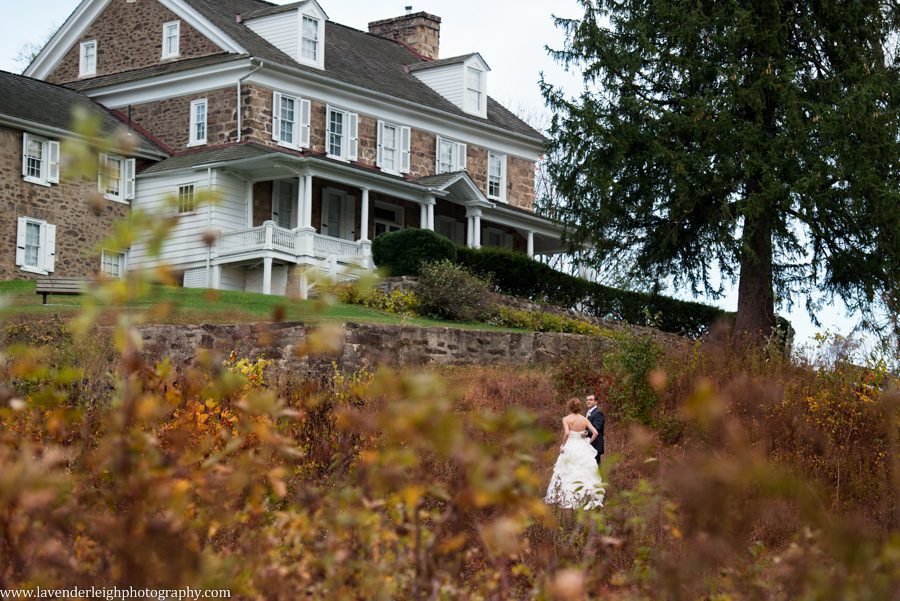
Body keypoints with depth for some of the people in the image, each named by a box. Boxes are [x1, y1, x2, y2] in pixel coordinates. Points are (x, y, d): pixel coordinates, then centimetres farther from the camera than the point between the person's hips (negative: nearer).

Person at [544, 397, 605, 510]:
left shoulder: (566, 419, -8)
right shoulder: (584, 419, 2)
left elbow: (567, 433, -22)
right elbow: (595, 433, -4)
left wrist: (563, 445, -10)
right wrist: (588, 442, 8)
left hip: (570, 448, -3)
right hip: (583, 449, 3)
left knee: (566, 473, 8)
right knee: (585, 474, 7)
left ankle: (567, 499, 10)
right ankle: (591, 497, 2)